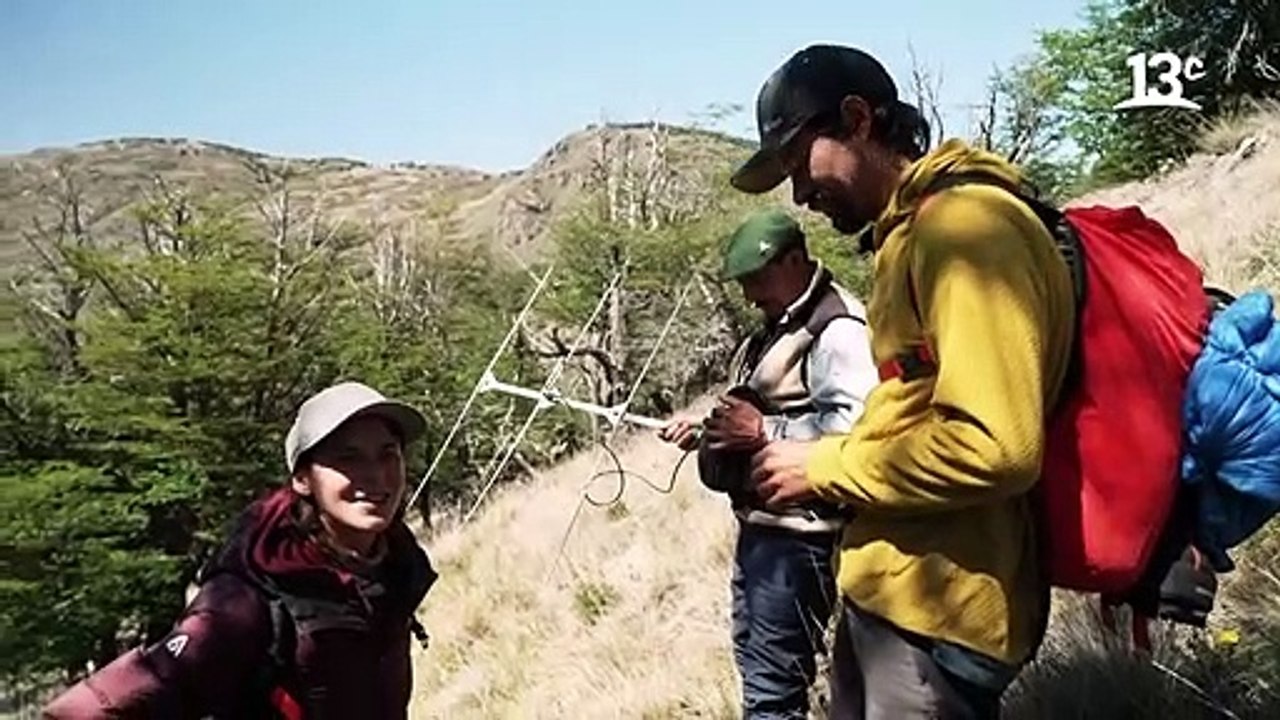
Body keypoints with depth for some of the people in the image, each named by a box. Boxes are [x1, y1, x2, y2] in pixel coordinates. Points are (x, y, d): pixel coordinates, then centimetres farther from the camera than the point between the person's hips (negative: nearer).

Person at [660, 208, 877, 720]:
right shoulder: (777, 328, 17)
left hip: (796, 533, -11)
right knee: (753, 659, 21)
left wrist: (764, 432, -27)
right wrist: (707, 432, 9)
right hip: (758, 523, 11)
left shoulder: (837, 330, -16)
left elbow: (855, 427, -29)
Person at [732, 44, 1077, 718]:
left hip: (935, 615, -9)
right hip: (885, 597, 9)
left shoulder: (967, 226, -17)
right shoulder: (913, 232, 15)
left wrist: (823, 466, -15)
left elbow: (994, 446, -25)